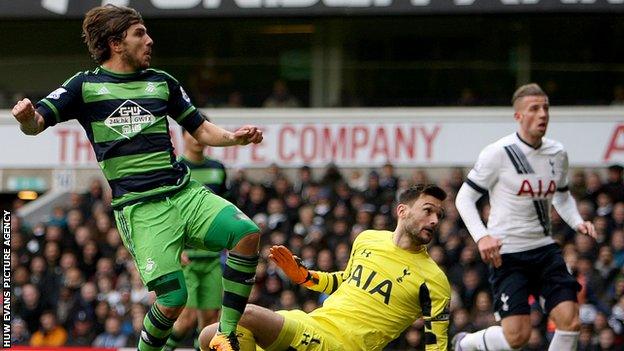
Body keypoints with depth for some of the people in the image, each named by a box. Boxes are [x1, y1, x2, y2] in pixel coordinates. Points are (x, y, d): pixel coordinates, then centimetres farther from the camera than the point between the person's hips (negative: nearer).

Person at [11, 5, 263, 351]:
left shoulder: (162, 82, 16)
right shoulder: (85, 85, 5)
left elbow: (201, 129, 22)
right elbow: (37, 123, -1)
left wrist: (233, 137, 1)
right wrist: (27, 118, -26)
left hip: (184, 193, 4)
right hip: (139, 208, -4)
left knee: (247, 233, -22)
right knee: (172, 299, -16)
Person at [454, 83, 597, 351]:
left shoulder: (557, 153, 6)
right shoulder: (498, 153, -11)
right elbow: (464, 198, -6)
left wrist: (577, 222, 4)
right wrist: (481, 236, -21)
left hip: (544, 248, 5)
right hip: (506, 253, -5)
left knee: (570, 322, -12)